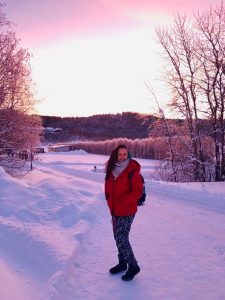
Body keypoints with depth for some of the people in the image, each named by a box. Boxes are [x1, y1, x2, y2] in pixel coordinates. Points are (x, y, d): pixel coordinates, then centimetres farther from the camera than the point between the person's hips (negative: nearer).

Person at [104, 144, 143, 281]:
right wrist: (110, 200, 2)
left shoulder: (132, 171, -15)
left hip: (127, 212, -7)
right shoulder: (112, 169, 4)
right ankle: (122, 263, 35)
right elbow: (108, 187, 15)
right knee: (118, 237, 17)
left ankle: (133, 266, 13)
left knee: (122, 239, -6)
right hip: (115, 210, 7)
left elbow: (137, 192, -18)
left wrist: (121, 200, -20)